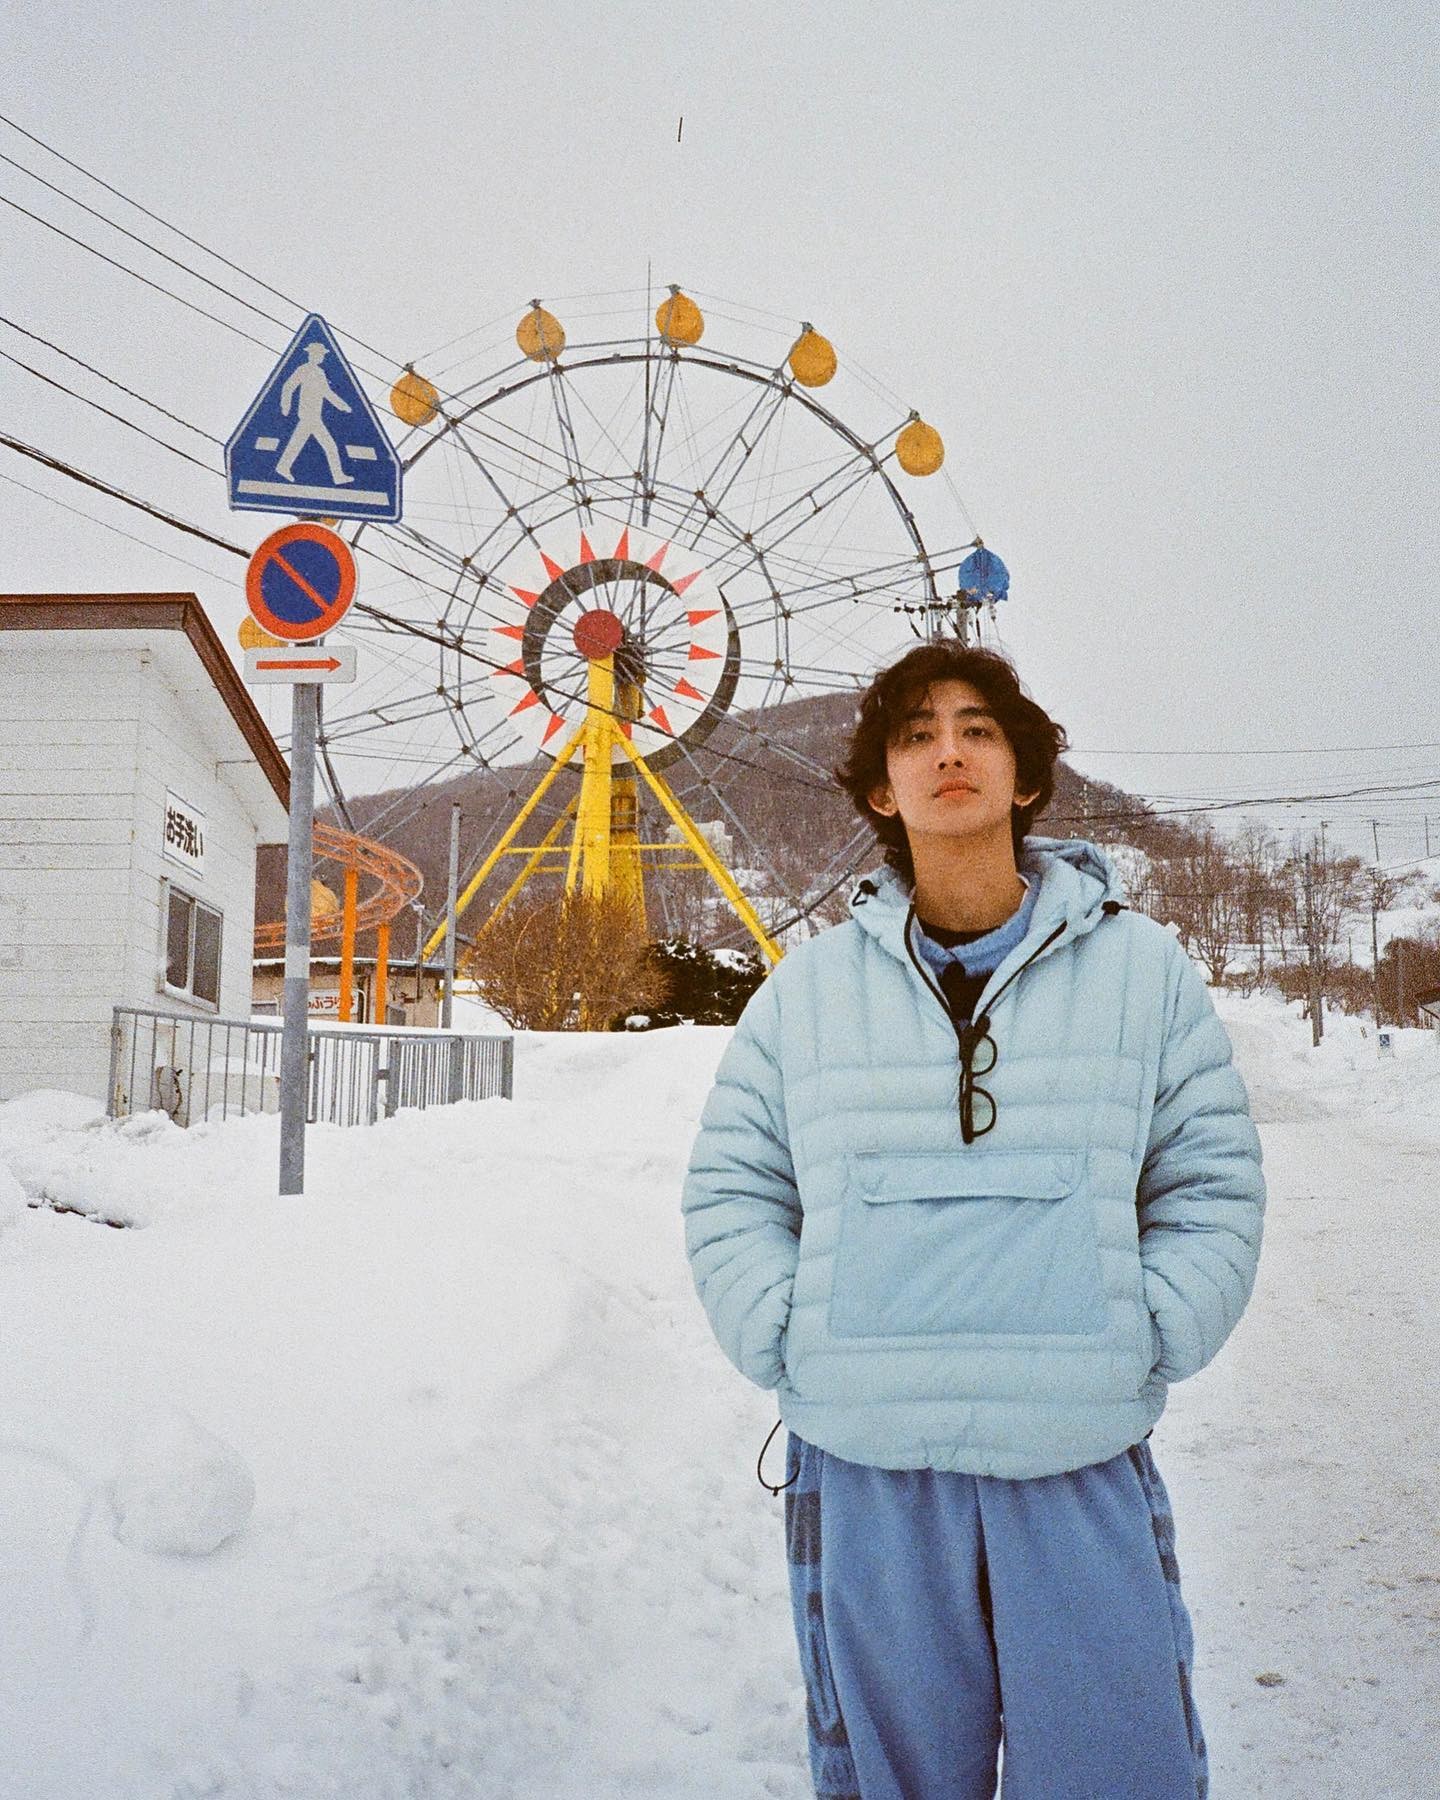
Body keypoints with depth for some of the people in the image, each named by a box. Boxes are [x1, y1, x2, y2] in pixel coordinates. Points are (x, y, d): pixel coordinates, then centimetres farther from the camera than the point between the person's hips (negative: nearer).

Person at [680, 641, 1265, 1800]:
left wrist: (1139, 1349, -4)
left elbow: (1213, 1187, 7)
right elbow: (731, 1194, 10)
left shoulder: (1141, 968, 5)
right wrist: (794, 1350, -2)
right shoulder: (806, 990, 7)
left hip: (1085, 1464, 0)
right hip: (865, 1467, 1)